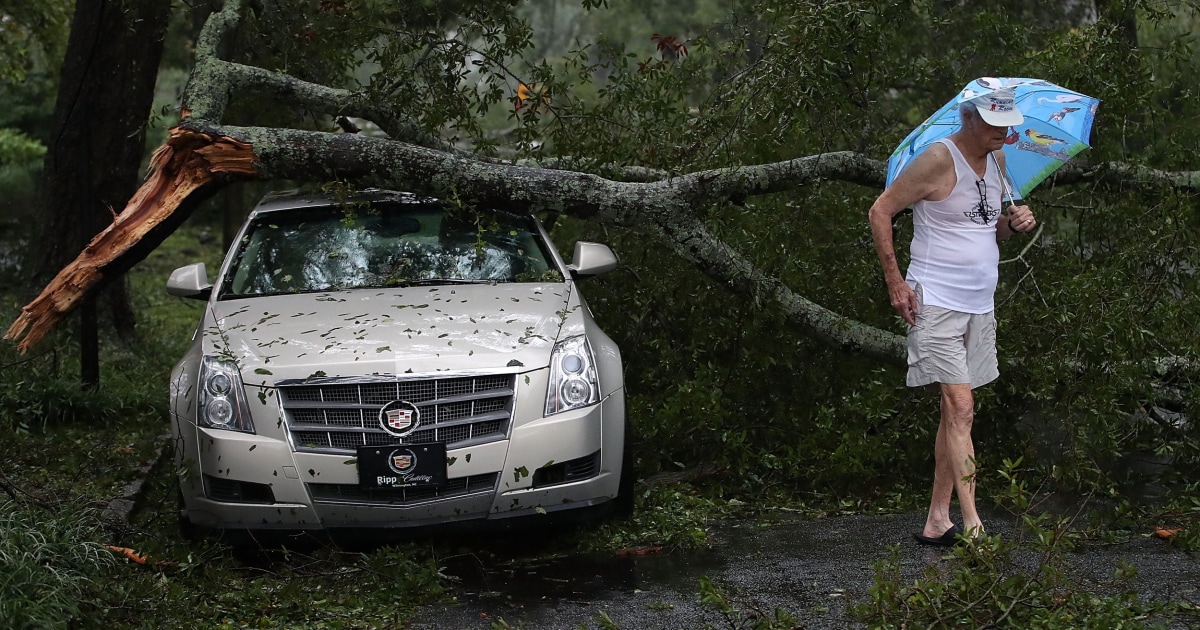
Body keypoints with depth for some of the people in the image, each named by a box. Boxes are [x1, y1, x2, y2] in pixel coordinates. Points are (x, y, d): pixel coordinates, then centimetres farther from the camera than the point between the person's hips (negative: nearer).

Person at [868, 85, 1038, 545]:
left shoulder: (996, 160, 11)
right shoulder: (938, 161, -13)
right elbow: (880, 212, -9)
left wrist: (1014, 223, -1)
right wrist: (895, 282, -12)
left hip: (980, 304, 8)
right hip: (936, 301, -8)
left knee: (957, 414, 8)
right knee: (959, 409, -14)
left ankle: (937, 522, 14)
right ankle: (972, 525, -18)